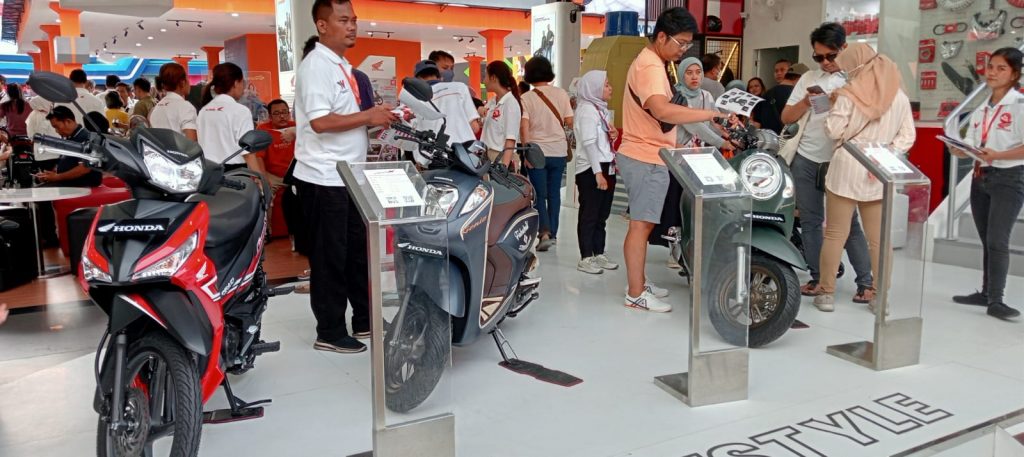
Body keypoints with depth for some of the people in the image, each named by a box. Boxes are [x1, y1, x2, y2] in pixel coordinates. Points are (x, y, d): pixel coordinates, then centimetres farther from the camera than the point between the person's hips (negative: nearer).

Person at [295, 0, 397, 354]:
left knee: (358, 252, 16)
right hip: (323, 178, -10)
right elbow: (320, 121, -24)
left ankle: (364, 320, 28)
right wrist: (367, 117, -17)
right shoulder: (316, 65, -14)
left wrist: (376, 119, 6)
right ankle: (330, 332, 10)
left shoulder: (343, 66, 16)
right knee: (330, 257, -1)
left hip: (347, 176, 10)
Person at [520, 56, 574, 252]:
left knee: (540, 194, 3)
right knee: (554, 193, 12)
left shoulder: (526, 98, -7)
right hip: (559, 151, 2)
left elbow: (524, 127, -13)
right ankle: (553, 233, 18)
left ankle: (545, 232, -12)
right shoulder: (561, 93, 0)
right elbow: (569, 122, 1)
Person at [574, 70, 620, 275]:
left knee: (602, 215, 11)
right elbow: (589, 143, -18)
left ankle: (599, 254, 19)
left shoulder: (602, 109, 16)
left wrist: (614, 134, 5)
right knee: (589, 215, -3)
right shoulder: (586, 110, -11)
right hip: (590, 170, -9)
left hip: (606, 167, 9)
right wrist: (598, 173, -23)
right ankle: (585, 259, 2)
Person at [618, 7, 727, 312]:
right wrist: (712, 114, -36)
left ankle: (638, 283, 25)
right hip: (647, 159, -11)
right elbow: (663, 111, -37)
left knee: (643, 224, 15)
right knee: (641, 225, -7)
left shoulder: (654, 63, 17)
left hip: (645, 156, 11)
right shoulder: (651, 68, -19)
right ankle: (635, 294, -1)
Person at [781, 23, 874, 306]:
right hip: (806, 159, 4)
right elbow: (786, 118, 9)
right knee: (810, 222, 7)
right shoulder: (809, 79, 11)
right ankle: (817, 278, 16)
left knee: (848, 223, -4)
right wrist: (806, 101, -8)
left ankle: (866, 282, 5)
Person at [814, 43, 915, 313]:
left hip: (847, 169, -3)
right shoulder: (899, 96, 6)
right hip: (879, 174, 4)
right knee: (879, 238, 9)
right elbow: (908, 137, 3)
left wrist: (835, 106, 8)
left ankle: (826, 293, 9)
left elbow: (834, 131, -7)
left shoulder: (849, 94, -7)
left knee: (835, 234, 4)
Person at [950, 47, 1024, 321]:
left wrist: (997, 155, -28)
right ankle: (986, 293, 20)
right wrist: (961, 150, -9)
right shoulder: (981, 110, 14)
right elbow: (969, 145, 13)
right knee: (987, 241, 12)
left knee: (998, 240, -12)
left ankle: (996, 301, -9)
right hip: (980, 178, 7)